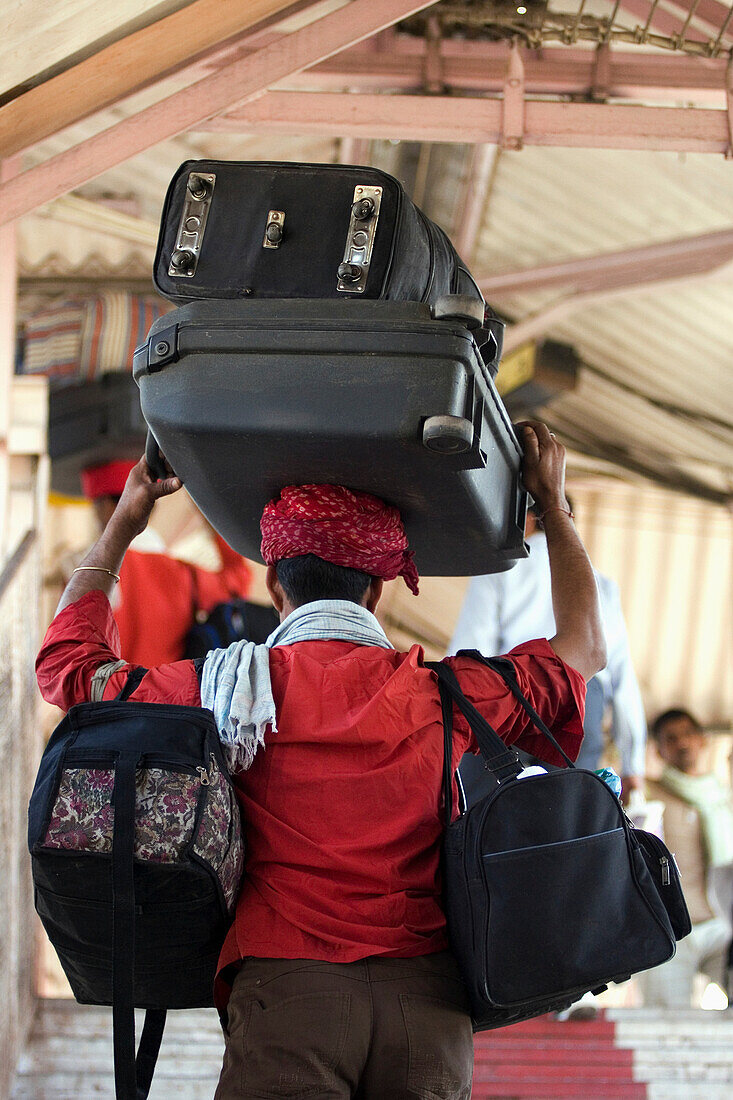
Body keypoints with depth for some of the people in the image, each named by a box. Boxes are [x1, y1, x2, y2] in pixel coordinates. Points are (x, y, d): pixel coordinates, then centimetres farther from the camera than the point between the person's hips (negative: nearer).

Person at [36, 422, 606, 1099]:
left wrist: (124, 522, 34)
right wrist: (554, 504, 39)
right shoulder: (441, 696, 10)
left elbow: (66, 661, 23)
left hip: (285, 988, -1)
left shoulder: (231, 690, 6)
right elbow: (583, 650, 28)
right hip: (427, 997, 2)